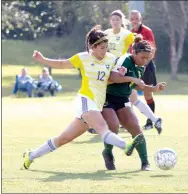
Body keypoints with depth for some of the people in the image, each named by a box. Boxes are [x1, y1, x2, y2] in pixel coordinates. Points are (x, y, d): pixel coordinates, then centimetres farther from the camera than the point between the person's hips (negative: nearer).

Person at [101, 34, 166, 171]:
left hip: (123, 101, 7)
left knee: (136, 128, -7)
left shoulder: (140, 67, 4)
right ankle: (108, 153, 7)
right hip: (107, 99, -7)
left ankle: (145, 163, -3)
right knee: (113, 126, -23)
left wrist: (154, 89, 10)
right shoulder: (125, 60, -20)